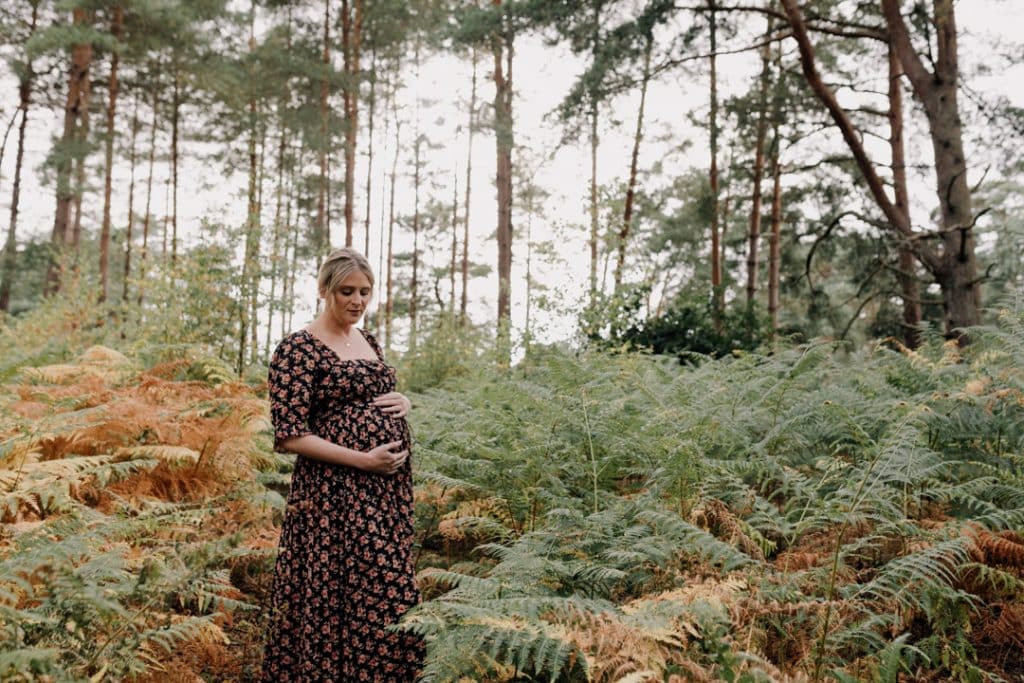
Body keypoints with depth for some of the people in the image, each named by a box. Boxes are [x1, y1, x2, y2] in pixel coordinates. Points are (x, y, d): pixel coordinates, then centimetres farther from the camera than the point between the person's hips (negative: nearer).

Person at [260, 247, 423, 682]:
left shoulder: (368, 341, 13)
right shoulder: (298, 349, -10)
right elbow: (289, 436, -15)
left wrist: (404, 403, 1)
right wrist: (364, 461, -19)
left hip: (388, 490, 7)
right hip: (336, 493, -7)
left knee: (385, 593, 13)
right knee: (342, 598, -2)